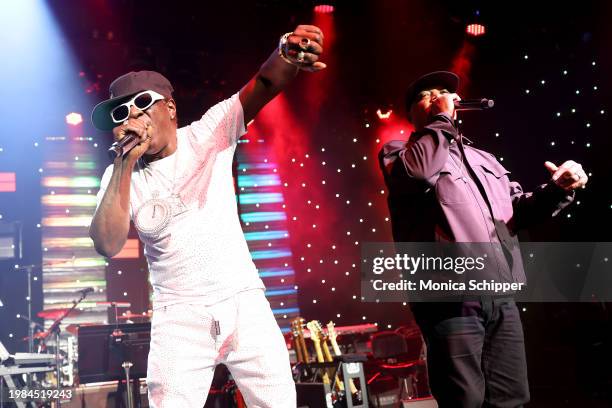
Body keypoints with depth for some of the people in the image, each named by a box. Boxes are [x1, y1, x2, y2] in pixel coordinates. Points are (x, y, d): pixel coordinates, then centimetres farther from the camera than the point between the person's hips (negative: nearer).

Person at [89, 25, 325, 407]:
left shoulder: (209, 135, -2)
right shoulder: (121, 175, 1)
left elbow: (263, 86, -19)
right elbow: (107, 245, -15)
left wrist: (287, 55, -42)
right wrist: (126, 163, -20)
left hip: (244, 303, 0)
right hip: (178, 317, 1)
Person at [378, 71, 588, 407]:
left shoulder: (482, 159, 28)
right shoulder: (398, 152, 8)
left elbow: (516, 209, 27)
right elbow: (420, 172, -16)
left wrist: (557, 189, 7)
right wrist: (441, 118, -3)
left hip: (501, 295, 6)